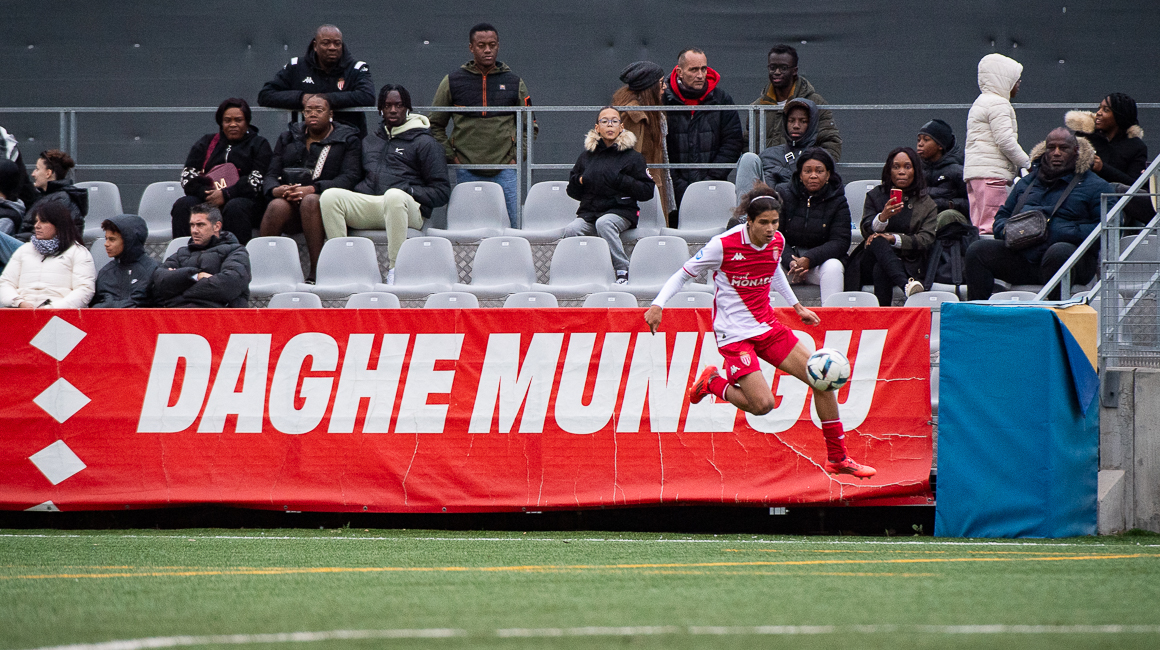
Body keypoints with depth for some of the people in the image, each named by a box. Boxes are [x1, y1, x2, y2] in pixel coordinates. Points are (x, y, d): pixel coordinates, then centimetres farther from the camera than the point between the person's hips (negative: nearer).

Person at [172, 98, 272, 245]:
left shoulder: (259, 144, 13)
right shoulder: (206, 143, 22)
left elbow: (256, 181, -2)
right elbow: (187, 175, 11)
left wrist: (225, 195, -15)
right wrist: (205, 193, -11)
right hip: (206, 199, 3)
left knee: (234, 208, -37)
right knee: (182, 205, -26)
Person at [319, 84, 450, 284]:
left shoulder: (424, 142, 12)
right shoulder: (369, 141, 29)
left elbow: (442, 191, 5)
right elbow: (356, 178, 32)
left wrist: (408, 192, -12)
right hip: (367, 204, 5)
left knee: (394, 196, -41)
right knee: (330, 196, -24)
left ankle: (395, 270, -40)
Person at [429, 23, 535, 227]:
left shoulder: (514, 83, 9)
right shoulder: (453, 82, 6)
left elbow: (530, 126, 16)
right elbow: (435, 124, 11)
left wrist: (517, 155, 3)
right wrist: (450, 156, 0)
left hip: (505, 169, 0)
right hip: (467, 171, 0)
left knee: (518, 224, -8)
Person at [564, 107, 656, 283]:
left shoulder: (632, 157, 5)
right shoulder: (587, 156, 16)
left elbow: (647, 191, -1)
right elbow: (573, 191, 24)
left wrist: (619, 180, -13)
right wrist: (580, 181, 1)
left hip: (620, 211, -3)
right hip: (589, 212, 3)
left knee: (604, 223, -38)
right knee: (571, 230, -29)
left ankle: (622, 271, -31)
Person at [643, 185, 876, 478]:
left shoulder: (777, 242, -1)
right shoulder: (724, 245, -18)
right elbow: (683, 274, -8)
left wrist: (797, 307, 26)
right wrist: (657, 305, -19)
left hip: (768, 327, 6)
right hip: (734, 333, -6)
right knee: (762, 404, -20)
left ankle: (838, 458, 14)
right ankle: (713, 383, 11)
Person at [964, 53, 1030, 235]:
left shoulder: (980, 103, 26)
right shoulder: (998, 104, -7)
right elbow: (1005, 140, -13)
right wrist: (1027, 163, -2)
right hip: (991, 174, -10)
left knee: (980, 225, 5)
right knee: (992, 226, -16)